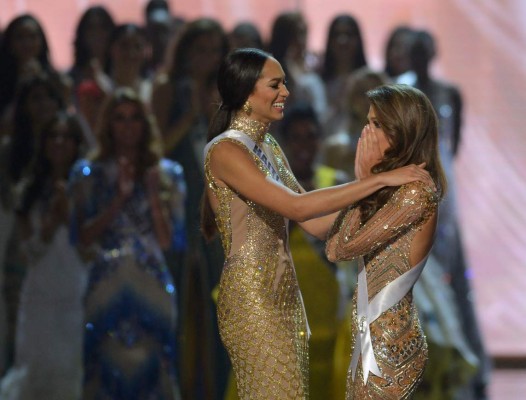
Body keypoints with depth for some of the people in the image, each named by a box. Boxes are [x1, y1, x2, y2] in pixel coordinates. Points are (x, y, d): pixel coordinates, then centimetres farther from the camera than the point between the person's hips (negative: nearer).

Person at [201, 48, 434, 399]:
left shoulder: (270, 147, 13)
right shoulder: (225, 151, -15)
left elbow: (315, 224, 10)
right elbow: (296, 207, -25)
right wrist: (380, 180, -24)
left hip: (285, 293, 9)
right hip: (252, 296, -9)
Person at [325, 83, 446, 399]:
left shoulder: (416, 191, -17)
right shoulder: (391, 186, 11)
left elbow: (344, 247, -17)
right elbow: (333, 248, 4)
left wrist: (363, 179, -10)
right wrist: (366, 181, 2)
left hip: (390, 343, -9)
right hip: (374, 334, 9)